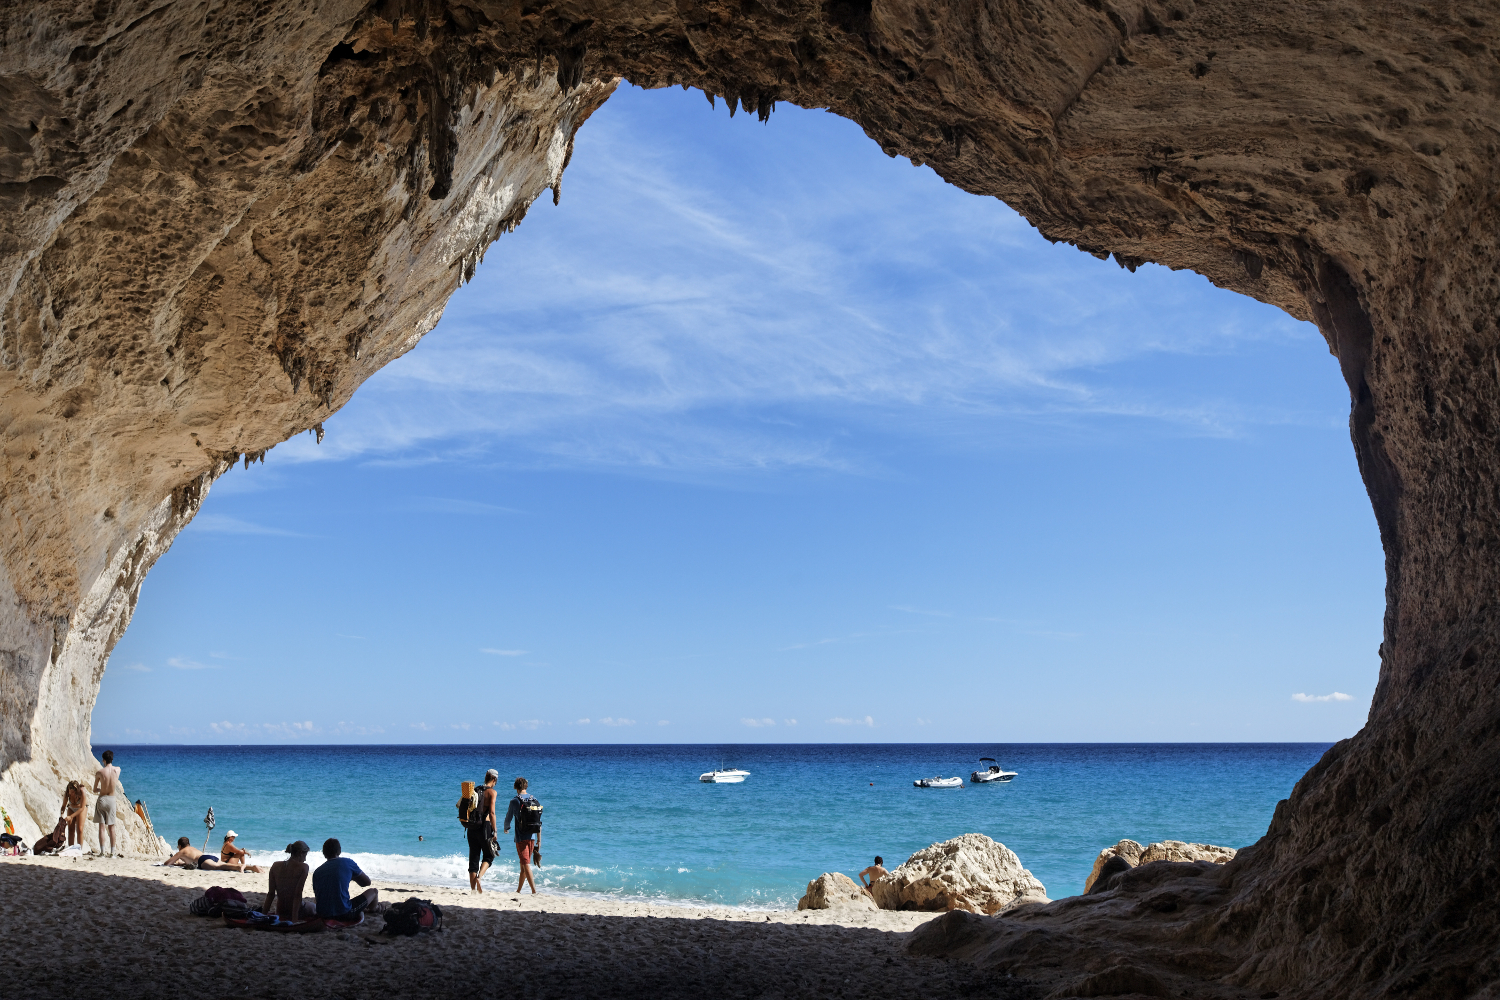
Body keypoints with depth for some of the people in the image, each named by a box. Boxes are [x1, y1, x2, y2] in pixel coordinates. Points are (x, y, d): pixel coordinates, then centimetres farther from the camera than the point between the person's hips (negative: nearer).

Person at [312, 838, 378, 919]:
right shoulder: (347, 863, -1)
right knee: (373, 892, 16)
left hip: (323, 915, 5)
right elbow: (367, 882, 12)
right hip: (343, 914, -5)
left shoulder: (317, 872, 9)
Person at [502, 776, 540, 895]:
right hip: (532, 837, 5)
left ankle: (534, 890, -15)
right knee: (524, 864, 16)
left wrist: (506, 828, 28)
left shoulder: (515, 801, -6)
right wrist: (539, 839, 9)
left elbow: (508, 818, 5)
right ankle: (518, 890, 26)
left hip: (521, 837, -5)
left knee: (526, 864, -6)